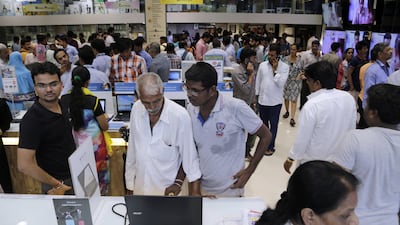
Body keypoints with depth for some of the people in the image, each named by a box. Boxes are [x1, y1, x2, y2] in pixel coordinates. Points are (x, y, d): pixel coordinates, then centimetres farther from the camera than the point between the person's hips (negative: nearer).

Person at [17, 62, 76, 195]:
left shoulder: (61, 106, -4)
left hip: (75, 174, 7)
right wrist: (57, 185, -18)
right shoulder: (32, 120, -25)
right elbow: (24, 165, -27)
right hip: (57, 183, -7)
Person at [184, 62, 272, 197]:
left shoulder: (236, 108, -22)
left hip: (229, 190, -4)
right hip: (199, 186, 5)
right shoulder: (191, 109, -6)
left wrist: (249, 171, -12)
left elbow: (265, 136, -10)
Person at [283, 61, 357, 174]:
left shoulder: (312, 105, -26)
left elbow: (302, 138, -19)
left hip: (313, 164, -5)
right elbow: (352, 128, 3)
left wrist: (291, 159, -5)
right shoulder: (349, 98, -8)